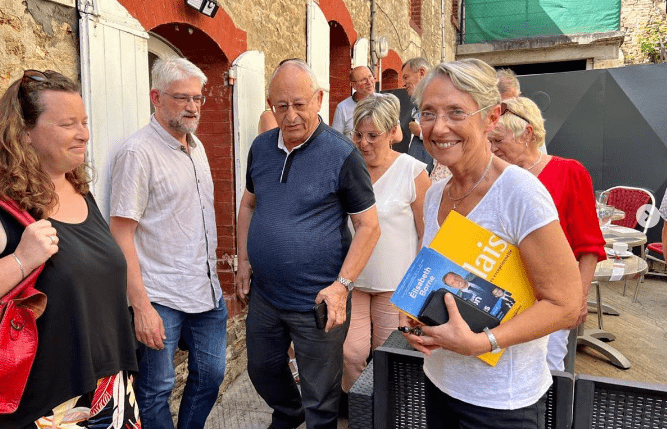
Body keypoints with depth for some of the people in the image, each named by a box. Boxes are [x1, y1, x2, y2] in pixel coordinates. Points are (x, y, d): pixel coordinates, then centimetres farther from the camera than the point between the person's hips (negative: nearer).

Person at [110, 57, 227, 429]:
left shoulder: (196, 146, 10)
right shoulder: (138, 152, -13)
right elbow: (121, 233, -16)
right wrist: (141, 306, -19)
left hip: (208, 291, 7)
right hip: (161, 299, -7)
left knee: (211, 374, 18)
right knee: (156, 390, 8)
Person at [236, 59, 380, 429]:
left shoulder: (342, 155, -14)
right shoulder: (261, 147, 3)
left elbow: (369, 226, -13)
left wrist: (342, 285, -20)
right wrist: (244, 261, 9)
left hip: (317, 303, -6)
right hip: (263, 296, 6)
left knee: (320, 398, 11)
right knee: (261, 370, 27)